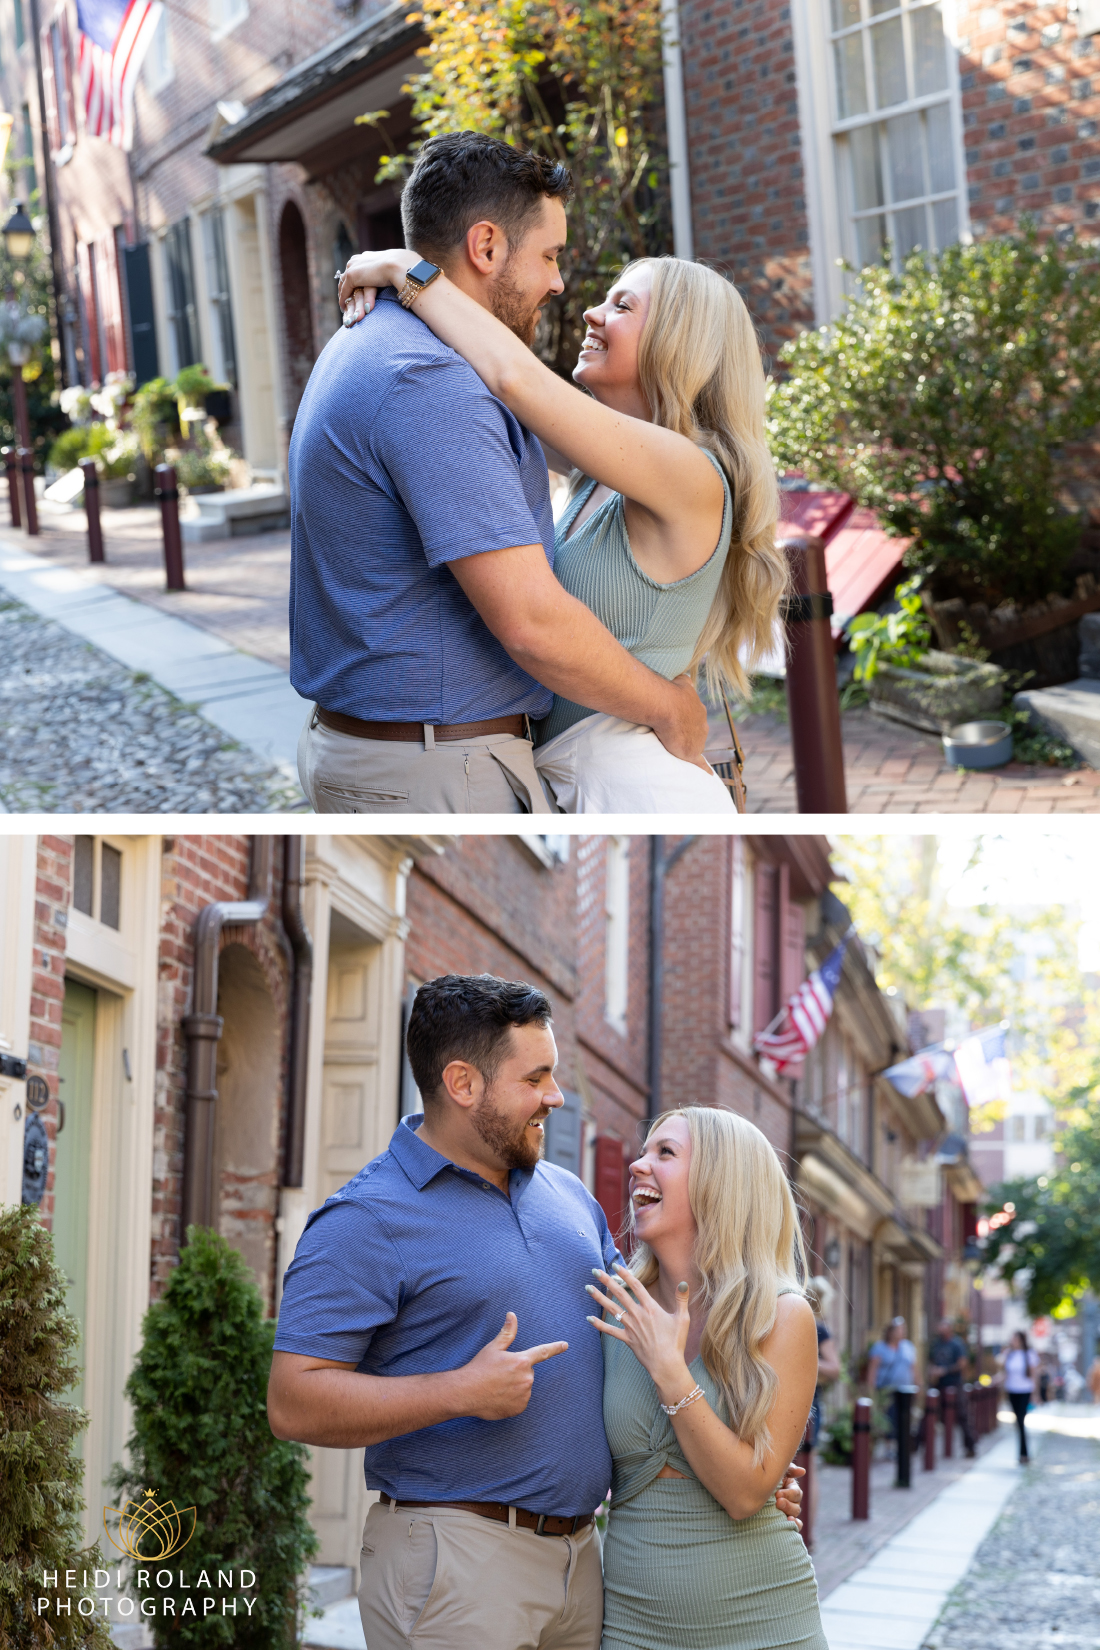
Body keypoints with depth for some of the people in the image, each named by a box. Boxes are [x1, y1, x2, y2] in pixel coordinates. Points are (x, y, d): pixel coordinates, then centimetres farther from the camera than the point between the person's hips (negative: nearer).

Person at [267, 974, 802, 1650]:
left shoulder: (570, 1196, 14)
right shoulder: (367, 1220, -10)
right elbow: (295, 1401, -16)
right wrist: (461, 1392, -22)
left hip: (581, 1554, 7)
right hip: (455, 1559, -7)